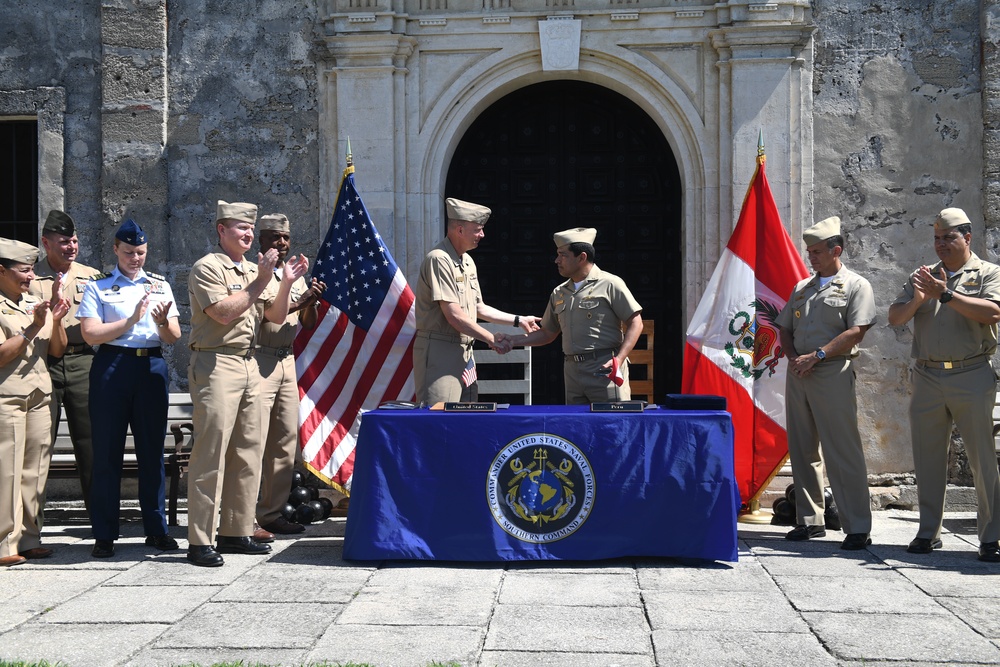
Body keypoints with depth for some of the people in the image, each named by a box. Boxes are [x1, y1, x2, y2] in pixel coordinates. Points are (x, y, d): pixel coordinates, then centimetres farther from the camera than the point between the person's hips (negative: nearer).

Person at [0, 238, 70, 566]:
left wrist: (56, 320, 0)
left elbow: (57, 352, 16)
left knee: (35, 471, 7)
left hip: (39, 397, 7)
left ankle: (29, 539, 14)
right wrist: (34, 327, -14)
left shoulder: (36, 304, 17)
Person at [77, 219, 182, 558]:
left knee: (152, 450, 6)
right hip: (112, 366, -2)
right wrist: (131, 320, -13)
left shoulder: (160, 285, 15)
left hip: (152, 367, 3)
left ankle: (156, 529, 14)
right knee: (107, 451, 0)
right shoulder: (97, 287, 6)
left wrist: (162, 322, -12)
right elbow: (90, 333, -6)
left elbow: (173, 337, 9)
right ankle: (104, 534, 6)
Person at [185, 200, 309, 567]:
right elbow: (223, 312, -16)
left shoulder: (254, 269, 19)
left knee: (248, 451, 8)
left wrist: (287, 283, 1)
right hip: (216, 365, -8)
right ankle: (200, 541, -6)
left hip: (249, 365, 8)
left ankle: (236, 531, 16)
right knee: (211, 453, -9)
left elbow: (276, 316, 16)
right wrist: (260, 282, -14)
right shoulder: (207, 268, -3)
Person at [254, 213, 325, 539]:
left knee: (286, 440, 8)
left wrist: (311, 301, -3)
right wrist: (299, 303, -17)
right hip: (260, 360, -7)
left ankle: (273, 513, 16)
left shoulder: (296, 277, 17)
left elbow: (308, 324, 16)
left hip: (287, 360, 7)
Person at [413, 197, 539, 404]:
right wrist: (491, 339, -13)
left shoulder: (467, 262, 15)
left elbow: (479, 309, 23)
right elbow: (454, 315, -19)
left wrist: (519, 320, 20)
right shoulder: (439, 260, -14)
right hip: (439, 351, -9)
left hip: (464, 353, 9)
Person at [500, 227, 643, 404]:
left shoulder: (610, 284, -3)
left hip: (606, 369, -6)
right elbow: (548, 333, 23)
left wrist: (619, 359, -16)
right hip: (572, 372, 6)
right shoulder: (559, 294, 16)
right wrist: (514, 341, 11)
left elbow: (635, 323, -6)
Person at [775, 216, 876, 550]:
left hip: (833, 373, -6)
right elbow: (784, 328, 18)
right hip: (797, 373, 7)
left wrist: (816, 356, -17)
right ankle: (810, 520, 18)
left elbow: (856, 332, -11)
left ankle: (858, 528, -5)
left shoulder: (856, 286, 0)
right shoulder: (802, 288, 19)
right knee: (802, 450, 9)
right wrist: (793, 357, -1)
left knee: (843, 453, -9)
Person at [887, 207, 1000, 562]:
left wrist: (946, 295, -19)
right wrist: (917, 300, -10)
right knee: (927, 458, 7)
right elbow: (894, 318, 9)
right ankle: (928, 532, 16)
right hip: (926, 377, 4)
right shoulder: (923, 276, 17)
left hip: (971, 377, -4)